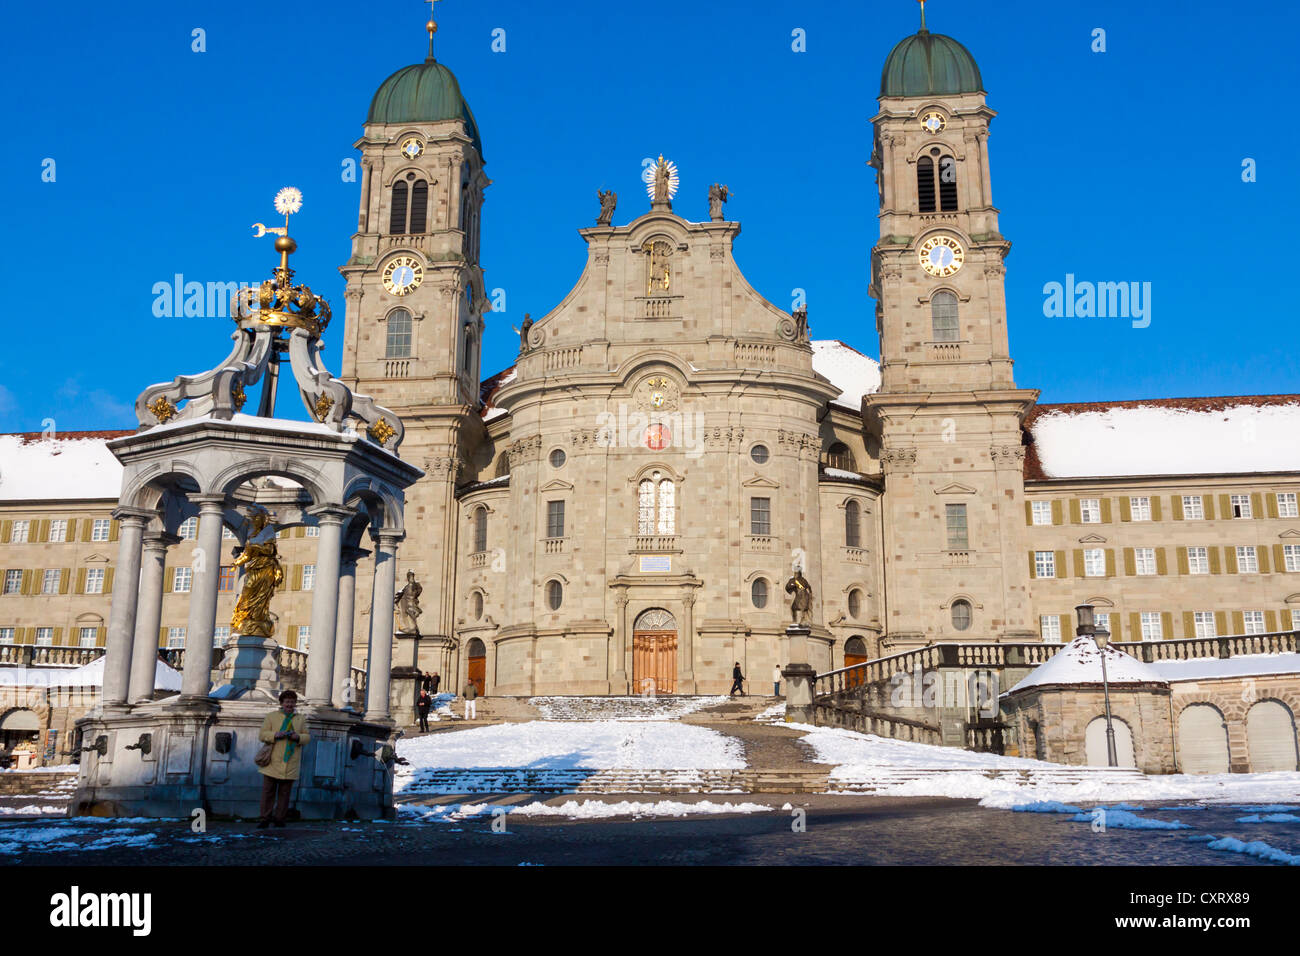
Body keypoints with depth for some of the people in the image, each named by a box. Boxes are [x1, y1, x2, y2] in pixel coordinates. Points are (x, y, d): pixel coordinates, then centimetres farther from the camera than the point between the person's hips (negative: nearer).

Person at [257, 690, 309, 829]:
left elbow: (307, 737, 11)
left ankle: (280, 818, 10)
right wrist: (275, 735, -16)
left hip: (290, 764, 2)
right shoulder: (271, 716, 9)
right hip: (273, 762, -2)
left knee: (285, 792, 4)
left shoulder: (300, 719, 15)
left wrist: (298, 737, -11)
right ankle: (265, 819, 4)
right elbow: (262, 735, 2)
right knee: (268, 791, -1)